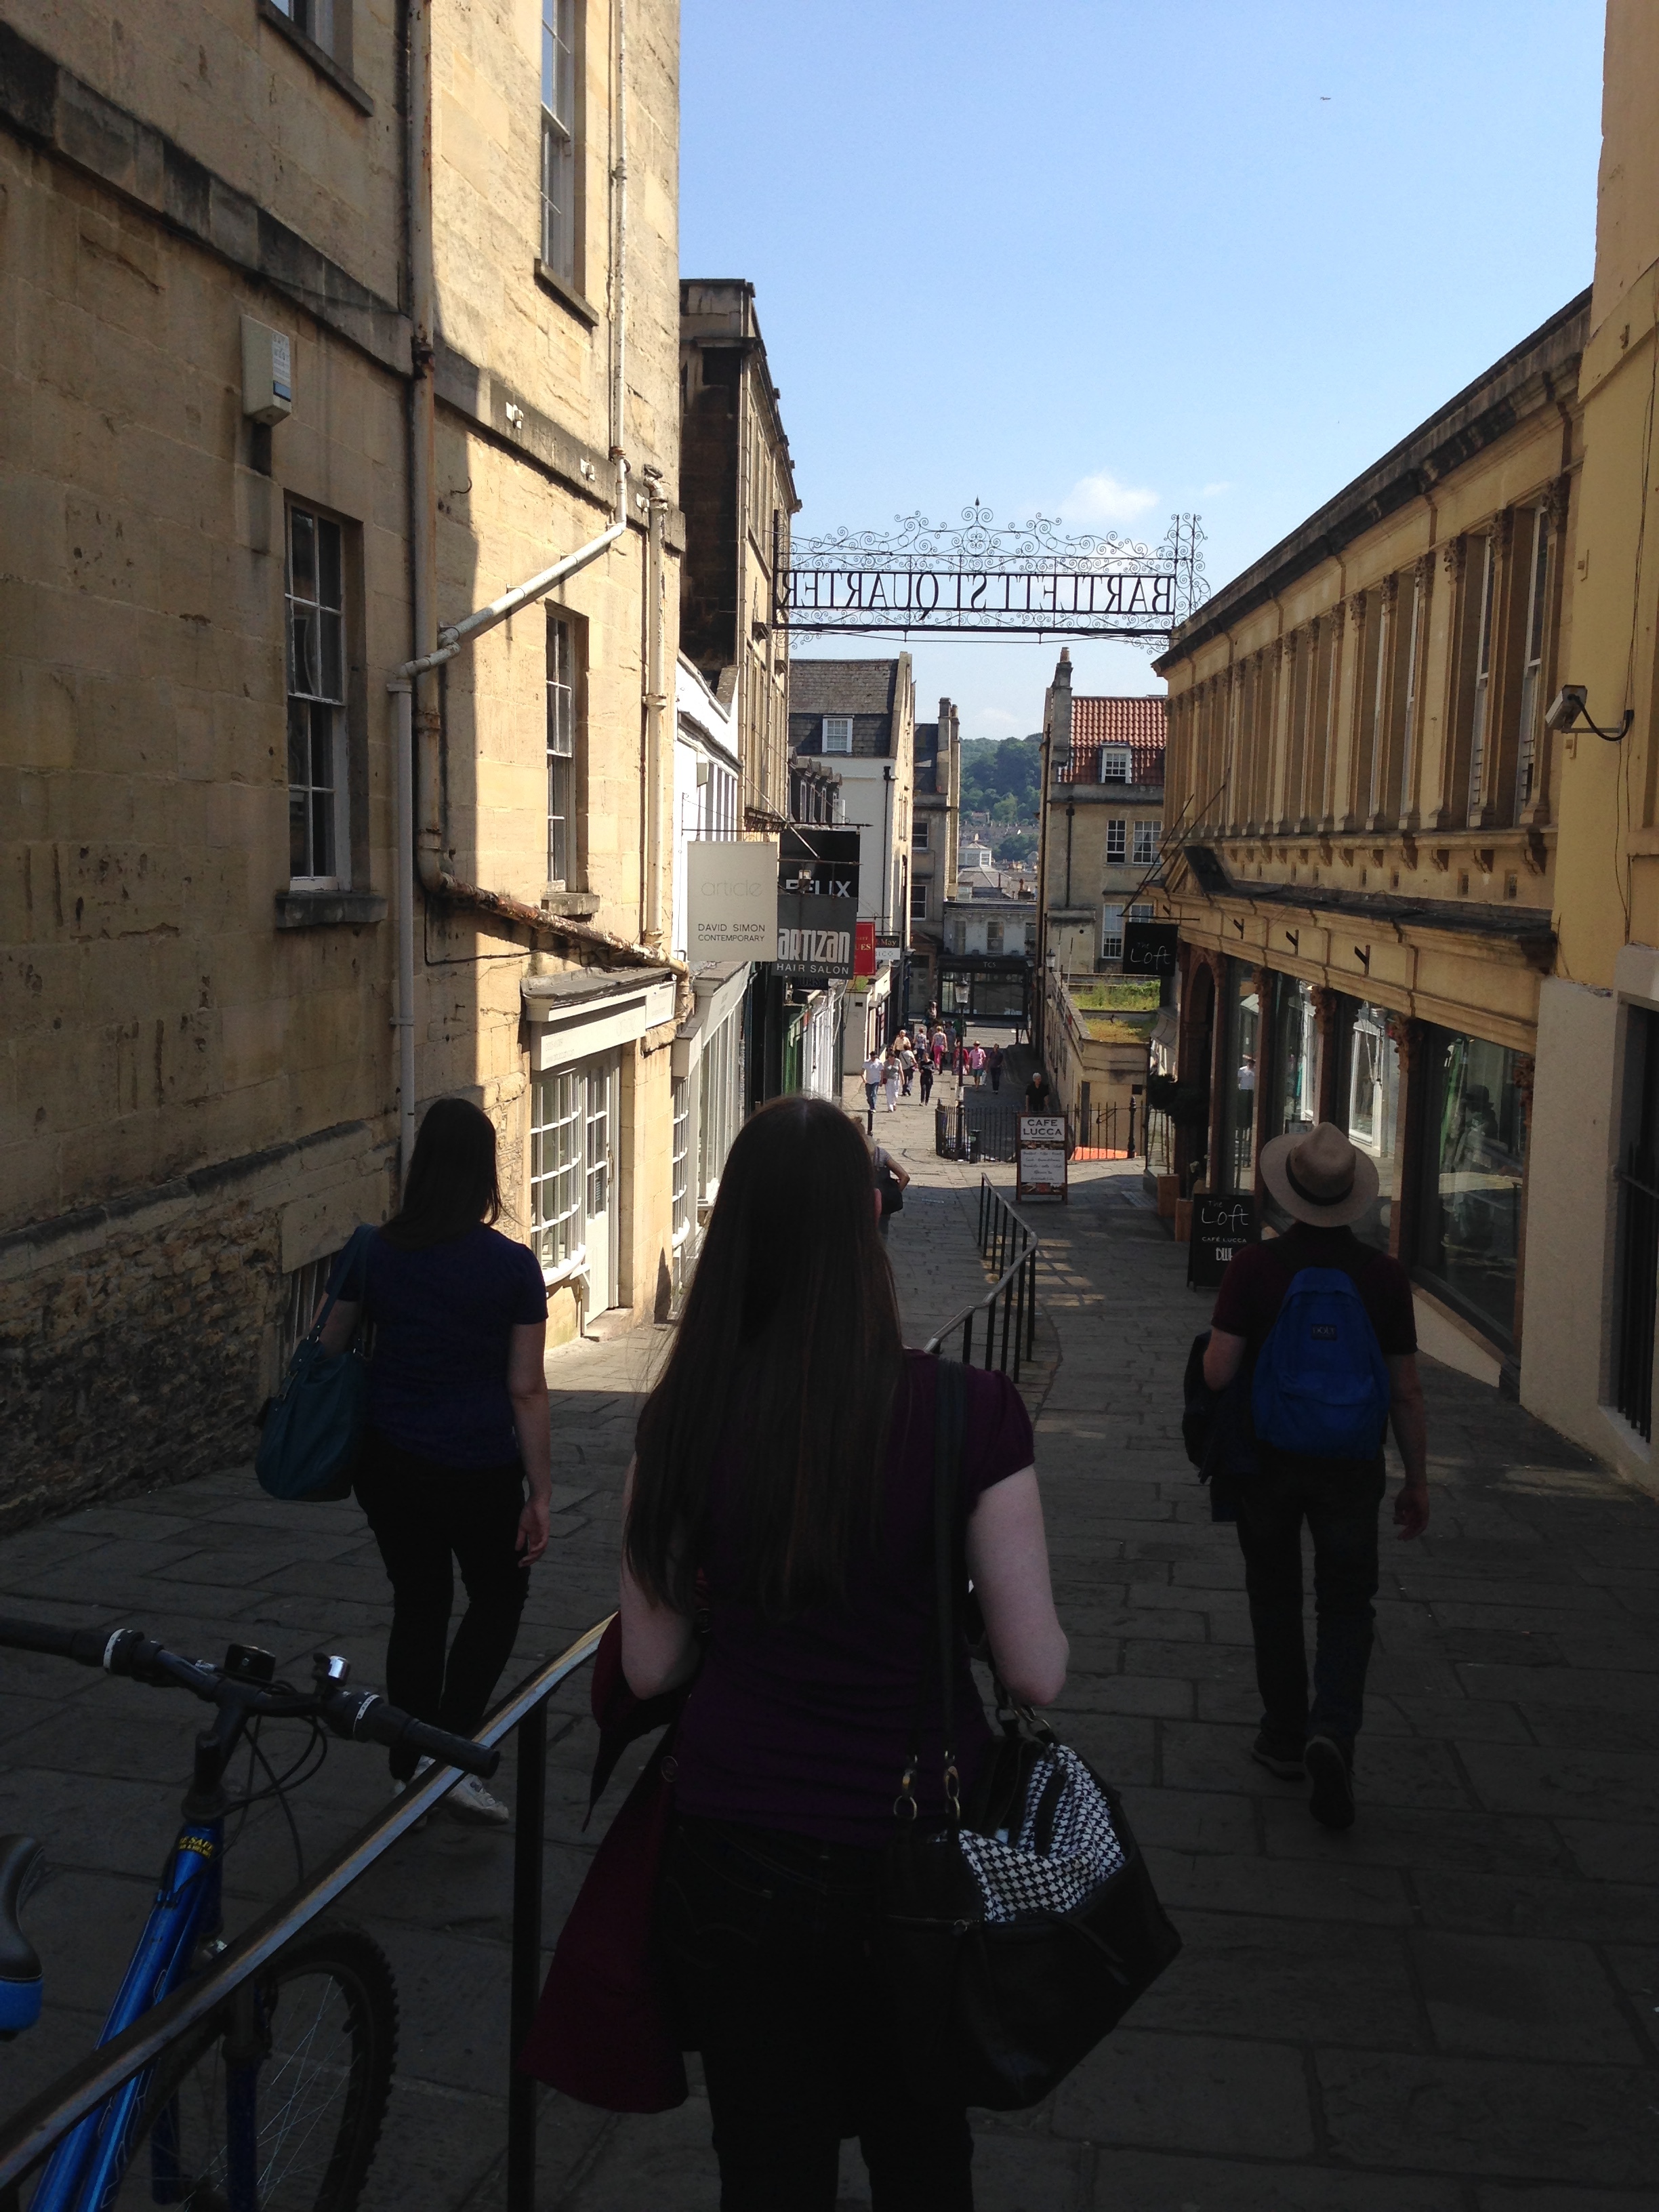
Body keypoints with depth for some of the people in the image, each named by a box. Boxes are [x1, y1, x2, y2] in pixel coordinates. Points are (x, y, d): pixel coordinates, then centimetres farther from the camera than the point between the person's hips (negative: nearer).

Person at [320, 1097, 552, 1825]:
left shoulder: (375, 1254, -2)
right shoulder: (513, 1267, -12)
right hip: (479, 1472, -3)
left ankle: (409, 1772, 24)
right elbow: (527, 1391, -10)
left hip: (389, 1464, 4)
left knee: (418, 1605, 17)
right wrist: (540, 1495, -4)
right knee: (498, 1598, 18)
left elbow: (327, 1352, 7)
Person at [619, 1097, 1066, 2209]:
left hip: (734, 1860, 1)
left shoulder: (682, 1418, -10)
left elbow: (651, 1666, -2)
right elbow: (1038, 1671, -13)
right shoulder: (968, 1411, -18)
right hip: (915, 1853, -1)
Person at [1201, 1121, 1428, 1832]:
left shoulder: (1253, 1267, -13)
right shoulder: (1384, 1276, -8)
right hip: (1350, 1466, 0)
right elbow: (1405, 1391, -4)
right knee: (1347, 1603, 10)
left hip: (1267, 1460, 0)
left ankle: (1285, 1734, 27)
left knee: (1275, 1598, 17)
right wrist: (1417, 1480, 7)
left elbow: (1217, 1373, -15)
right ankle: (1332, 1729, -11)